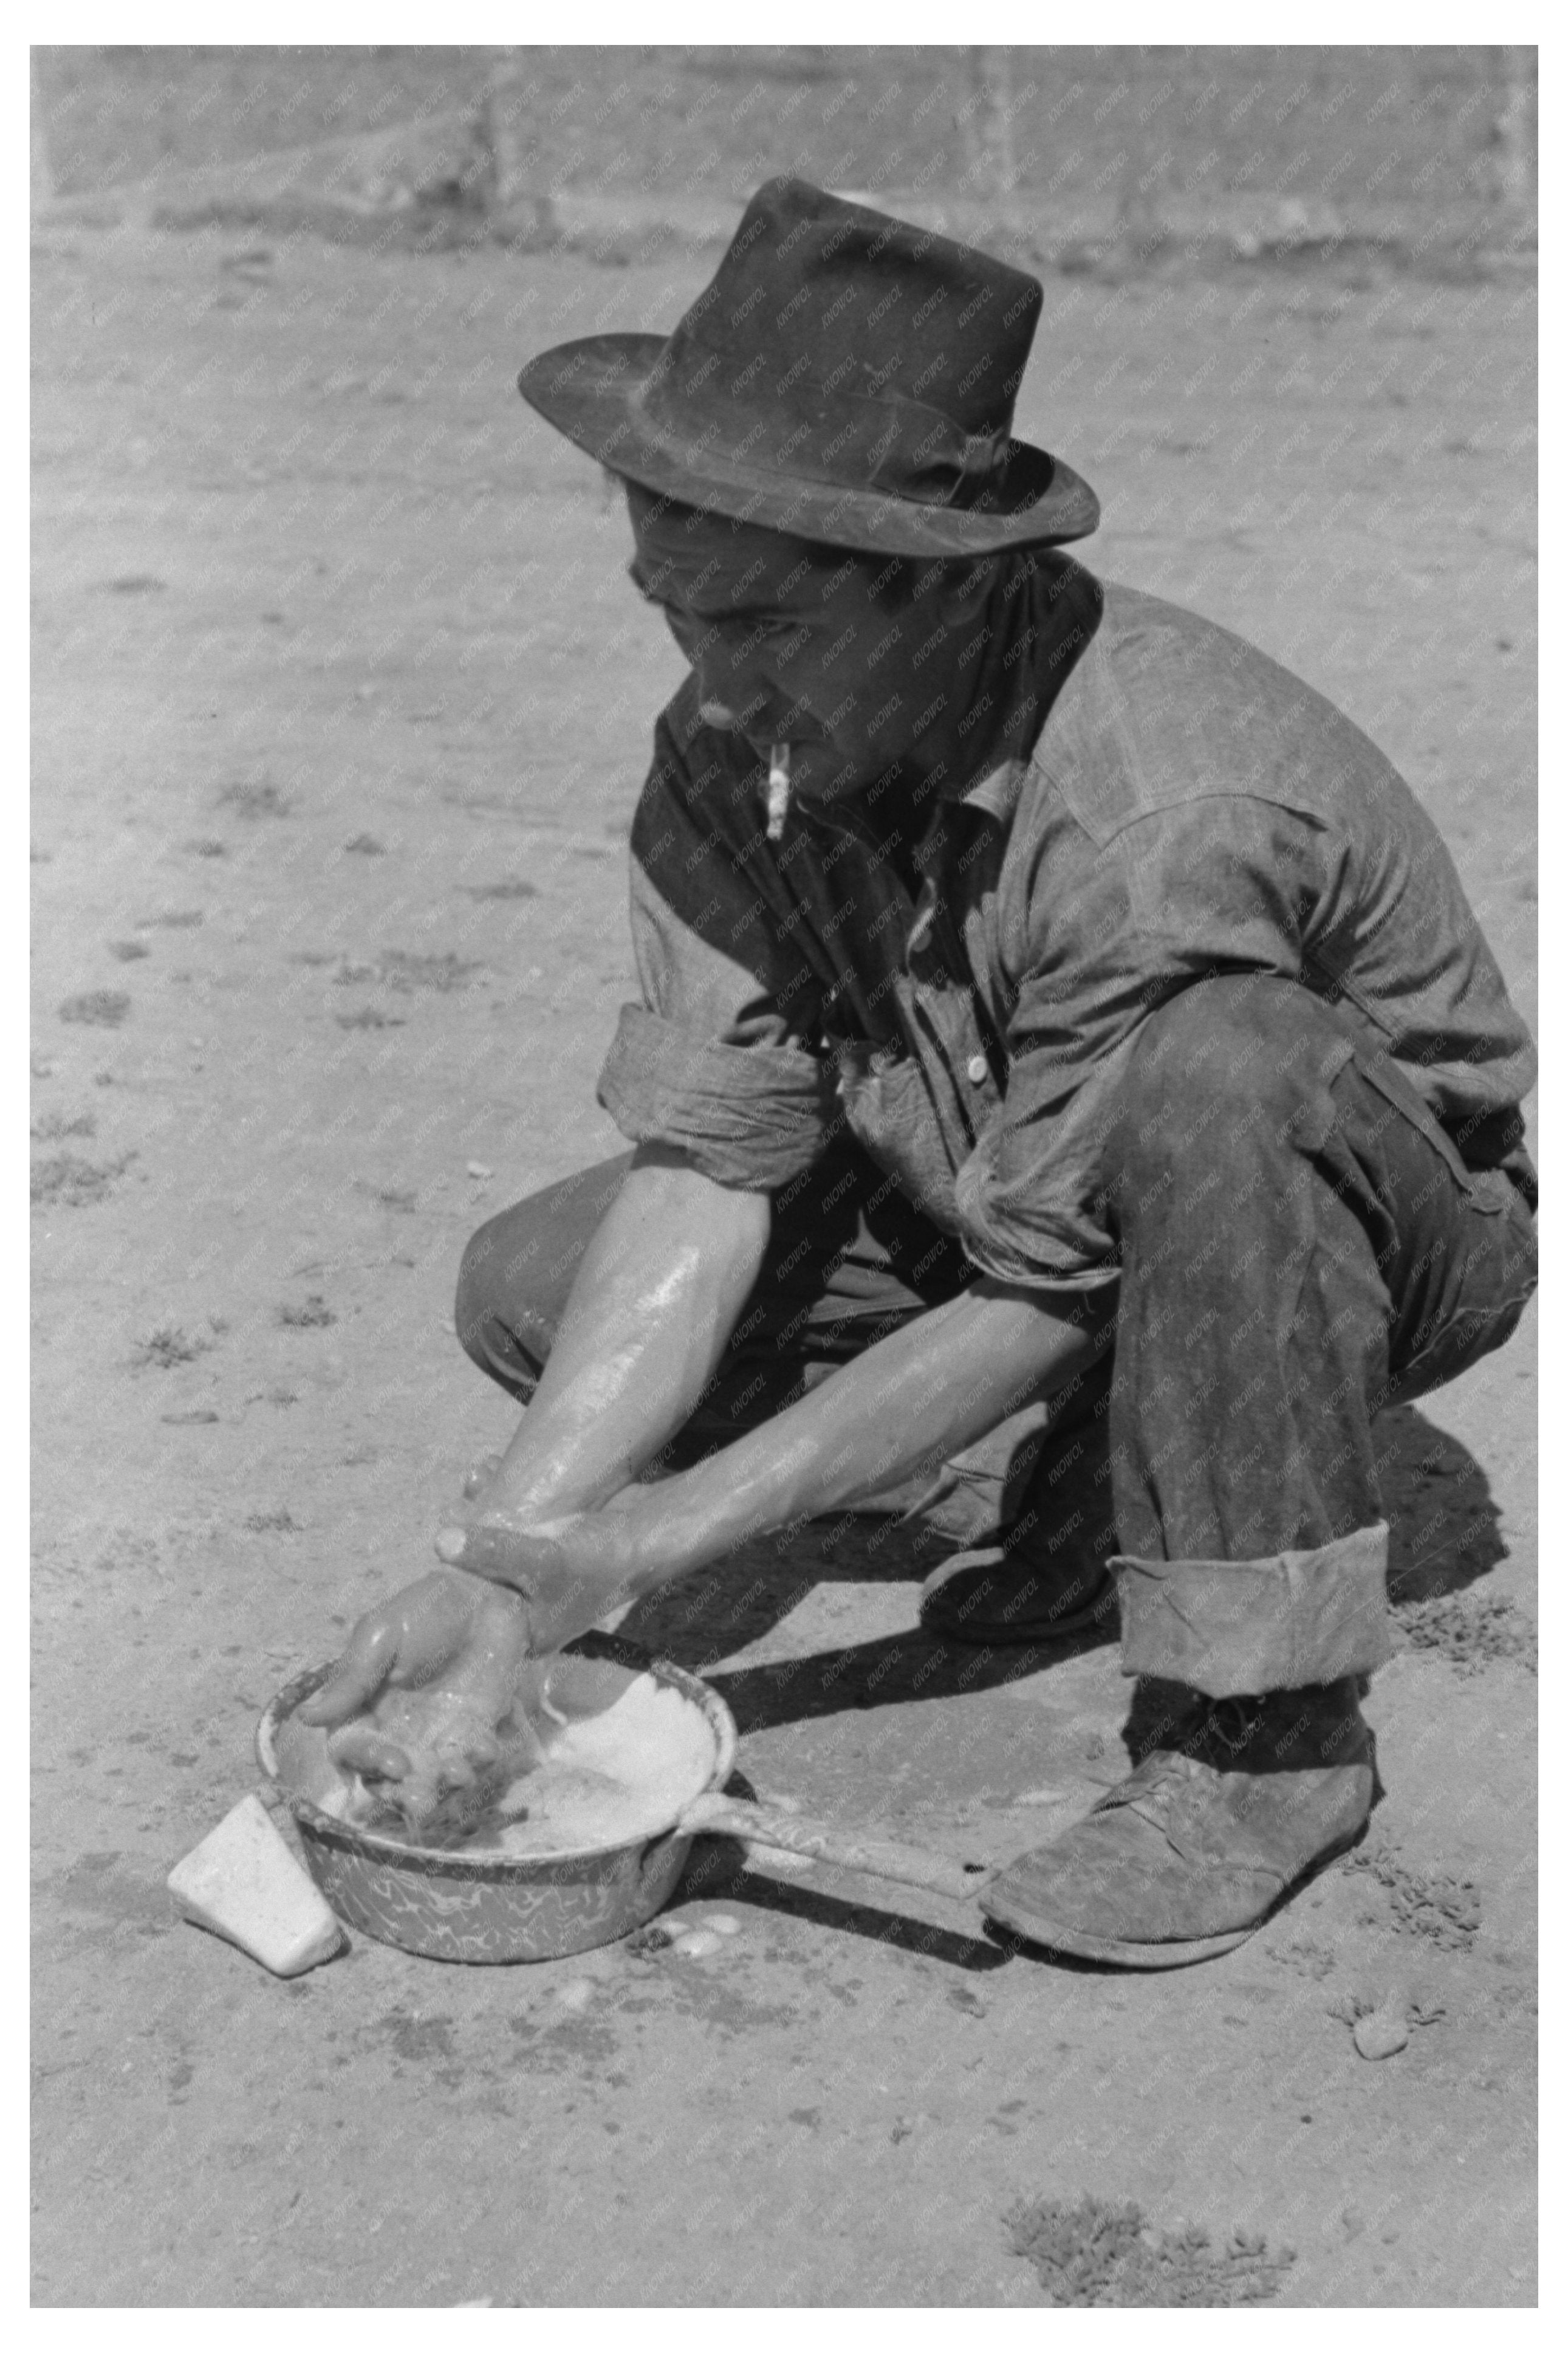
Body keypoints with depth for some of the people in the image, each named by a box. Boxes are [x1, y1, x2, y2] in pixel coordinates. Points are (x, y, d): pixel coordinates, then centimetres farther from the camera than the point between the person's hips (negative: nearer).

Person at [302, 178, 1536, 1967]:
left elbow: (1045, 1299, -29)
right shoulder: (734, 750, -16)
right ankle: (1083, 1508, 2)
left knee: (1210, 1067, -42)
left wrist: (663, 1535, -27)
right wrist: (509, 1565, -28)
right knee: (531, 1288, -6)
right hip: (993, 1203, 6)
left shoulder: (1158, 816, -37)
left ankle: (1265, 1724, -24)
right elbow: (707, 1163, -18)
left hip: (1396, 1217, -6)